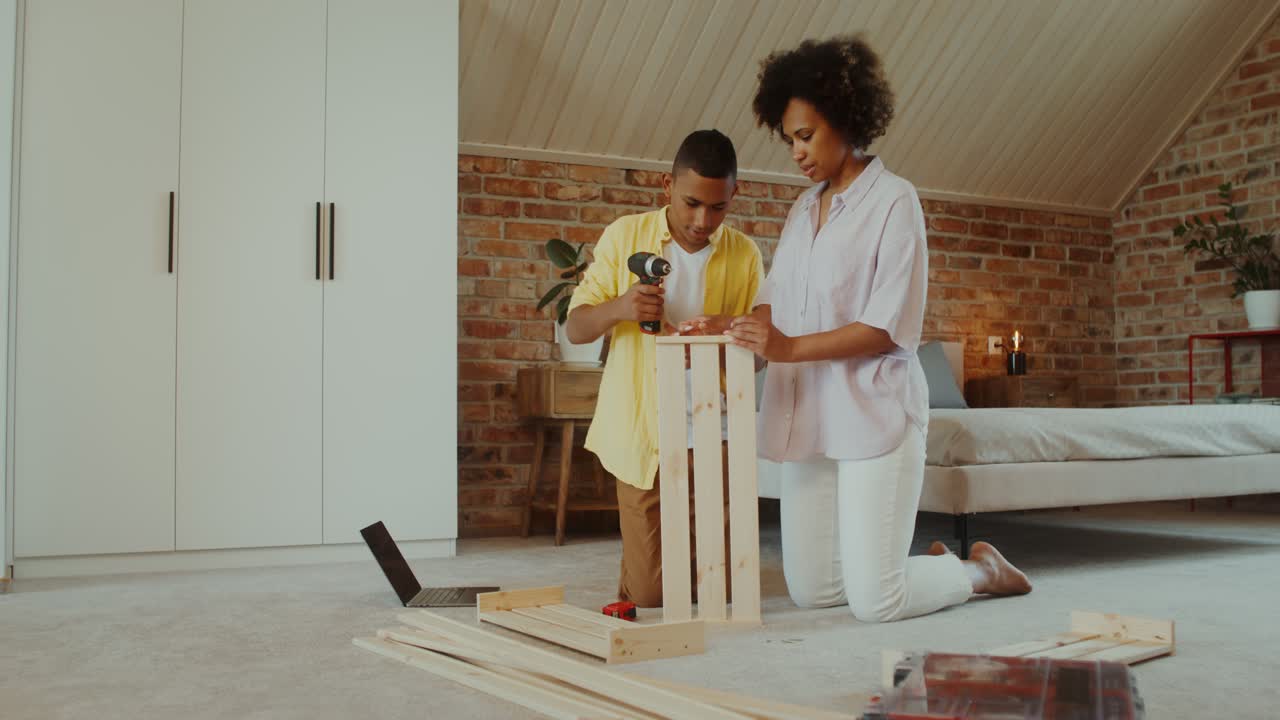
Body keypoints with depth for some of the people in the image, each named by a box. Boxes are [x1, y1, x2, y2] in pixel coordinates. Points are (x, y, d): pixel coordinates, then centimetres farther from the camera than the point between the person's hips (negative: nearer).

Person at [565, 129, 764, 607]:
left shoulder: (744, 256, 0)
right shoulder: (625, 235, -1)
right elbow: (575, 329, 0)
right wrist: (618, 307, -22)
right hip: (640, 437, -1)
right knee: (648, 595, 0)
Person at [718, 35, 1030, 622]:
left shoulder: (893, 200, -6)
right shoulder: (804, 209, 15)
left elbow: (890, 326, -13)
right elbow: (776, 301, 17)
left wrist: (790, 348, -20)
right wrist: (730, 329, -4)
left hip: (874, 413, -7)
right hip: (808, 417, 7)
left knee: (874, 602, -7)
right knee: (812, 591, 8)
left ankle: (981, 570, 21)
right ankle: (936, 562, 31)